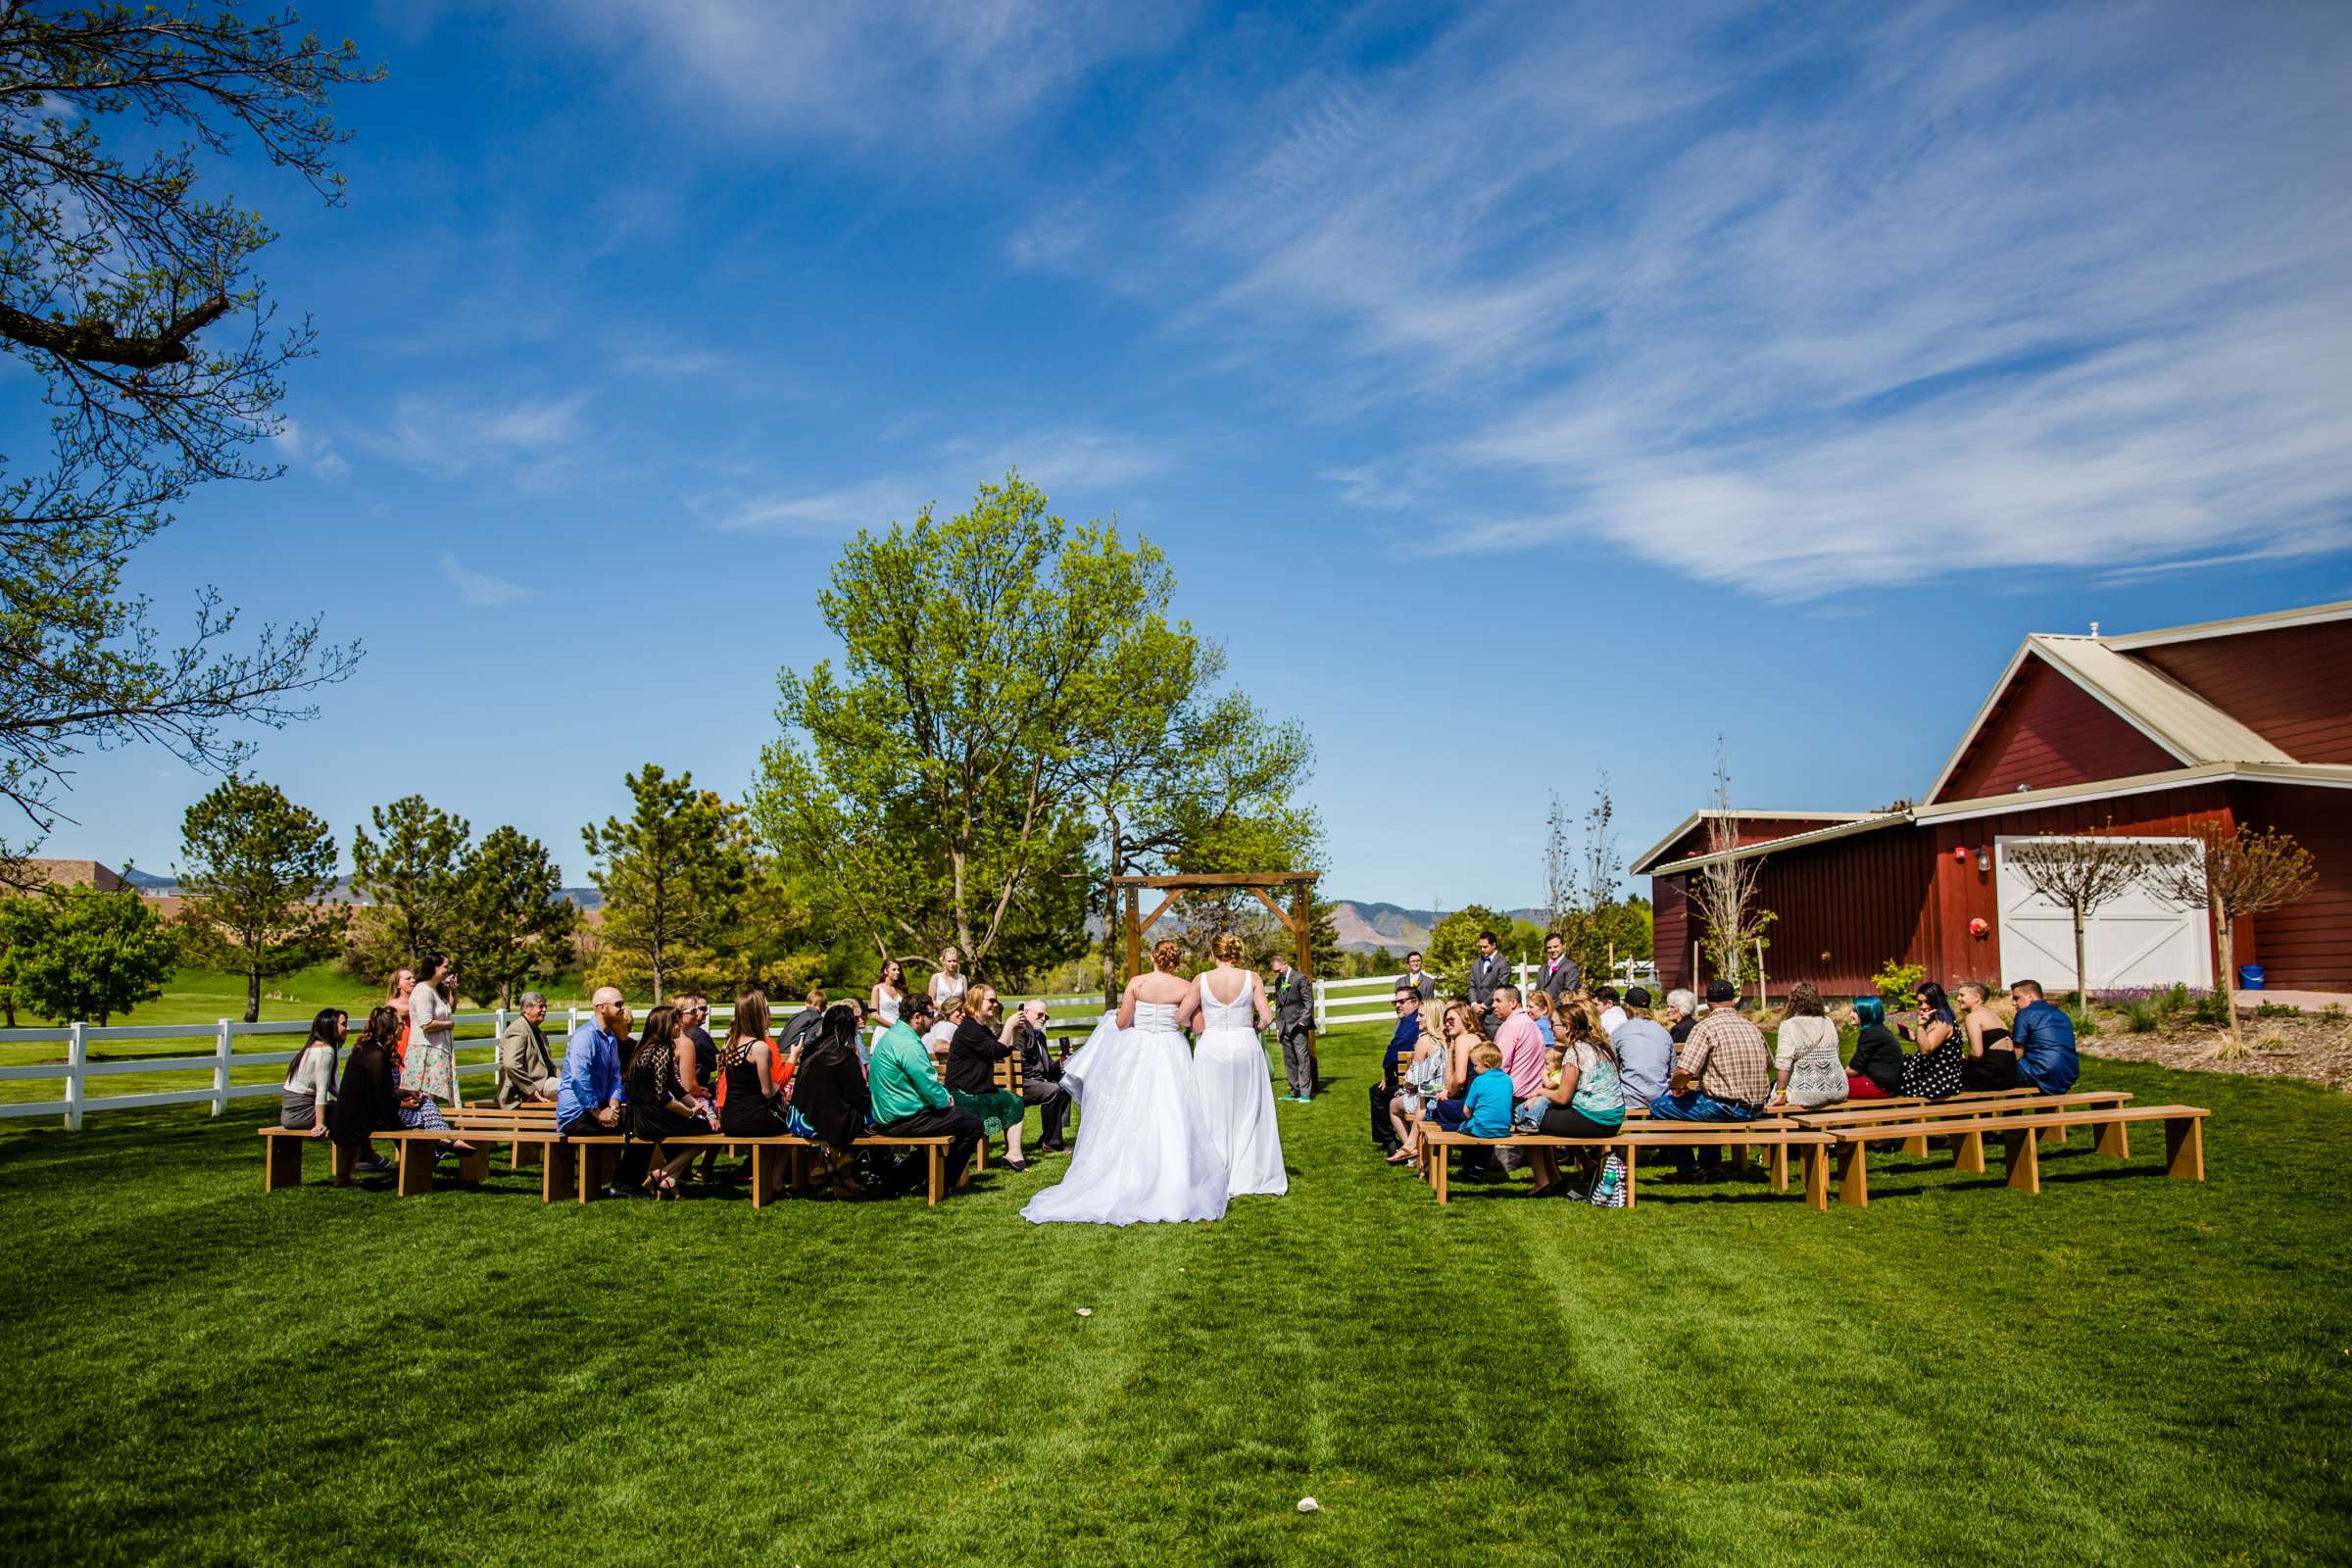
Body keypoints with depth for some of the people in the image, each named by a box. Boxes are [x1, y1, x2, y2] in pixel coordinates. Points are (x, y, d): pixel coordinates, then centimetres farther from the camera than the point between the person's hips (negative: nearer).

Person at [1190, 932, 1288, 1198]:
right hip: (1246, 1046, 1)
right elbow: (1267, 1017, -7)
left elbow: (1181, 1018, 0)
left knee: (1214, 1116, 8)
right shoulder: (1251, 978, -5)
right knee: (1249, 1115, 13)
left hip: (1212, 1048, 0)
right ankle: (1251, 1175, 17)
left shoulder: (1202, 981, -5)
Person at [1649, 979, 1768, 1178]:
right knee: (1703, 1095, 36)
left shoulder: (1706, 1027, -14)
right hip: (1754, 1108, 8)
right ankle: (1710, 1163, 34)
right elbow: (1768, 1064, 21)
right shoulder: (1752, 1028, 7)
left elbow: (1685, 1071, -22)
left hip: (1725, 1108, -8)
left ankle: (1685, 1168, 15)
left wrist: (1674, 1085, -1)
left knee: (1659, 1106, 5)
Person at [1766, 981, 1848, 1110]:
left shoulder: (1788, 1026, -11)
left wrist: (1781, 1093, -16)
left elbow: (1783, 1064, -19)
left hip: (1804, 1094, -6)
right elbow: (1834, 1054, 16)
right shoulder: (1829, 1023, 9)